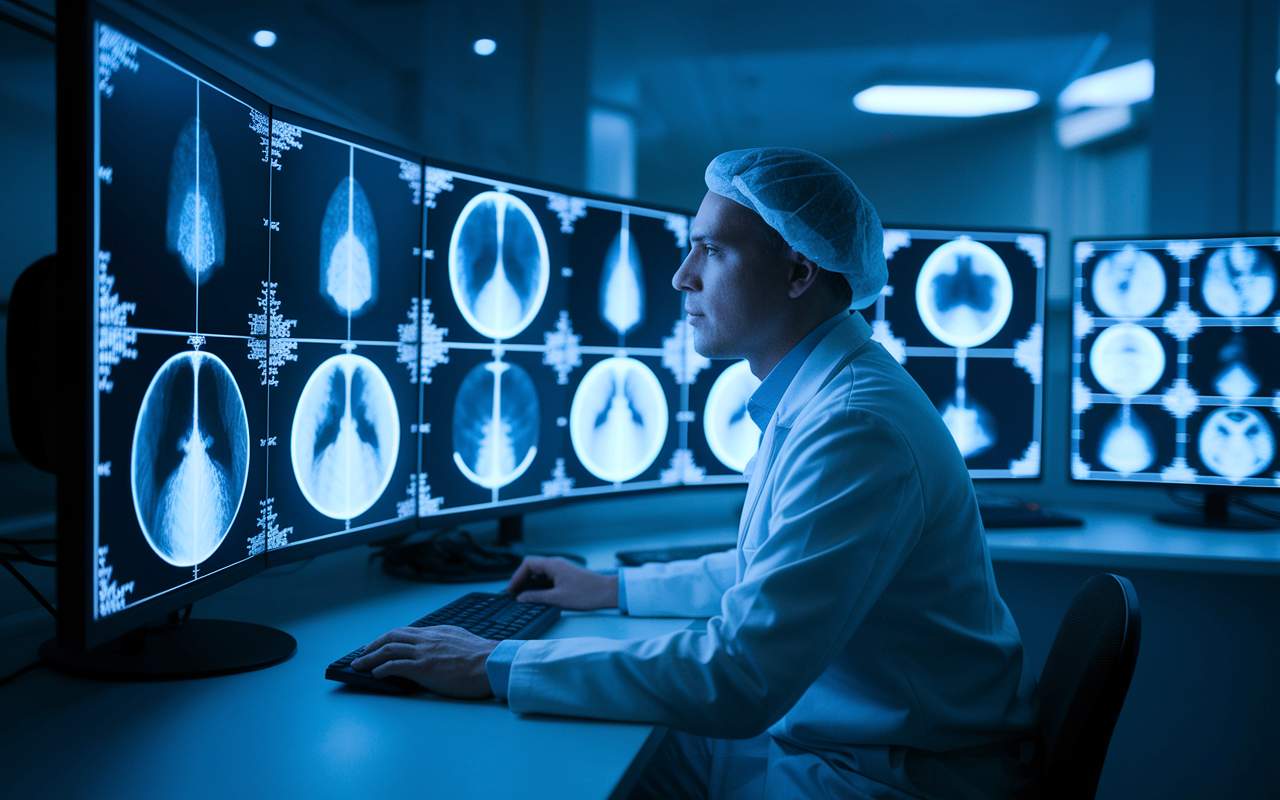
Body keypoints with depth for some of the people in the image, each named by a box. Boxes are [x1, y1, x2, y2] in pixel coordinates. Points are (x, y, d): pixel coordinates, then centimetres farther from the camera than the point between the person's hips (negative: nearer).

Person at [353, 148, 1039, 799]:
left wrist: (497, 666, -25)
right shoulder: (811, 400, 9)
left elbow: (739, 676, -32)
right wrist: (615, 589, 18)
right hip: (809, 731, 9)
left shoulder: (855, 426, -27)